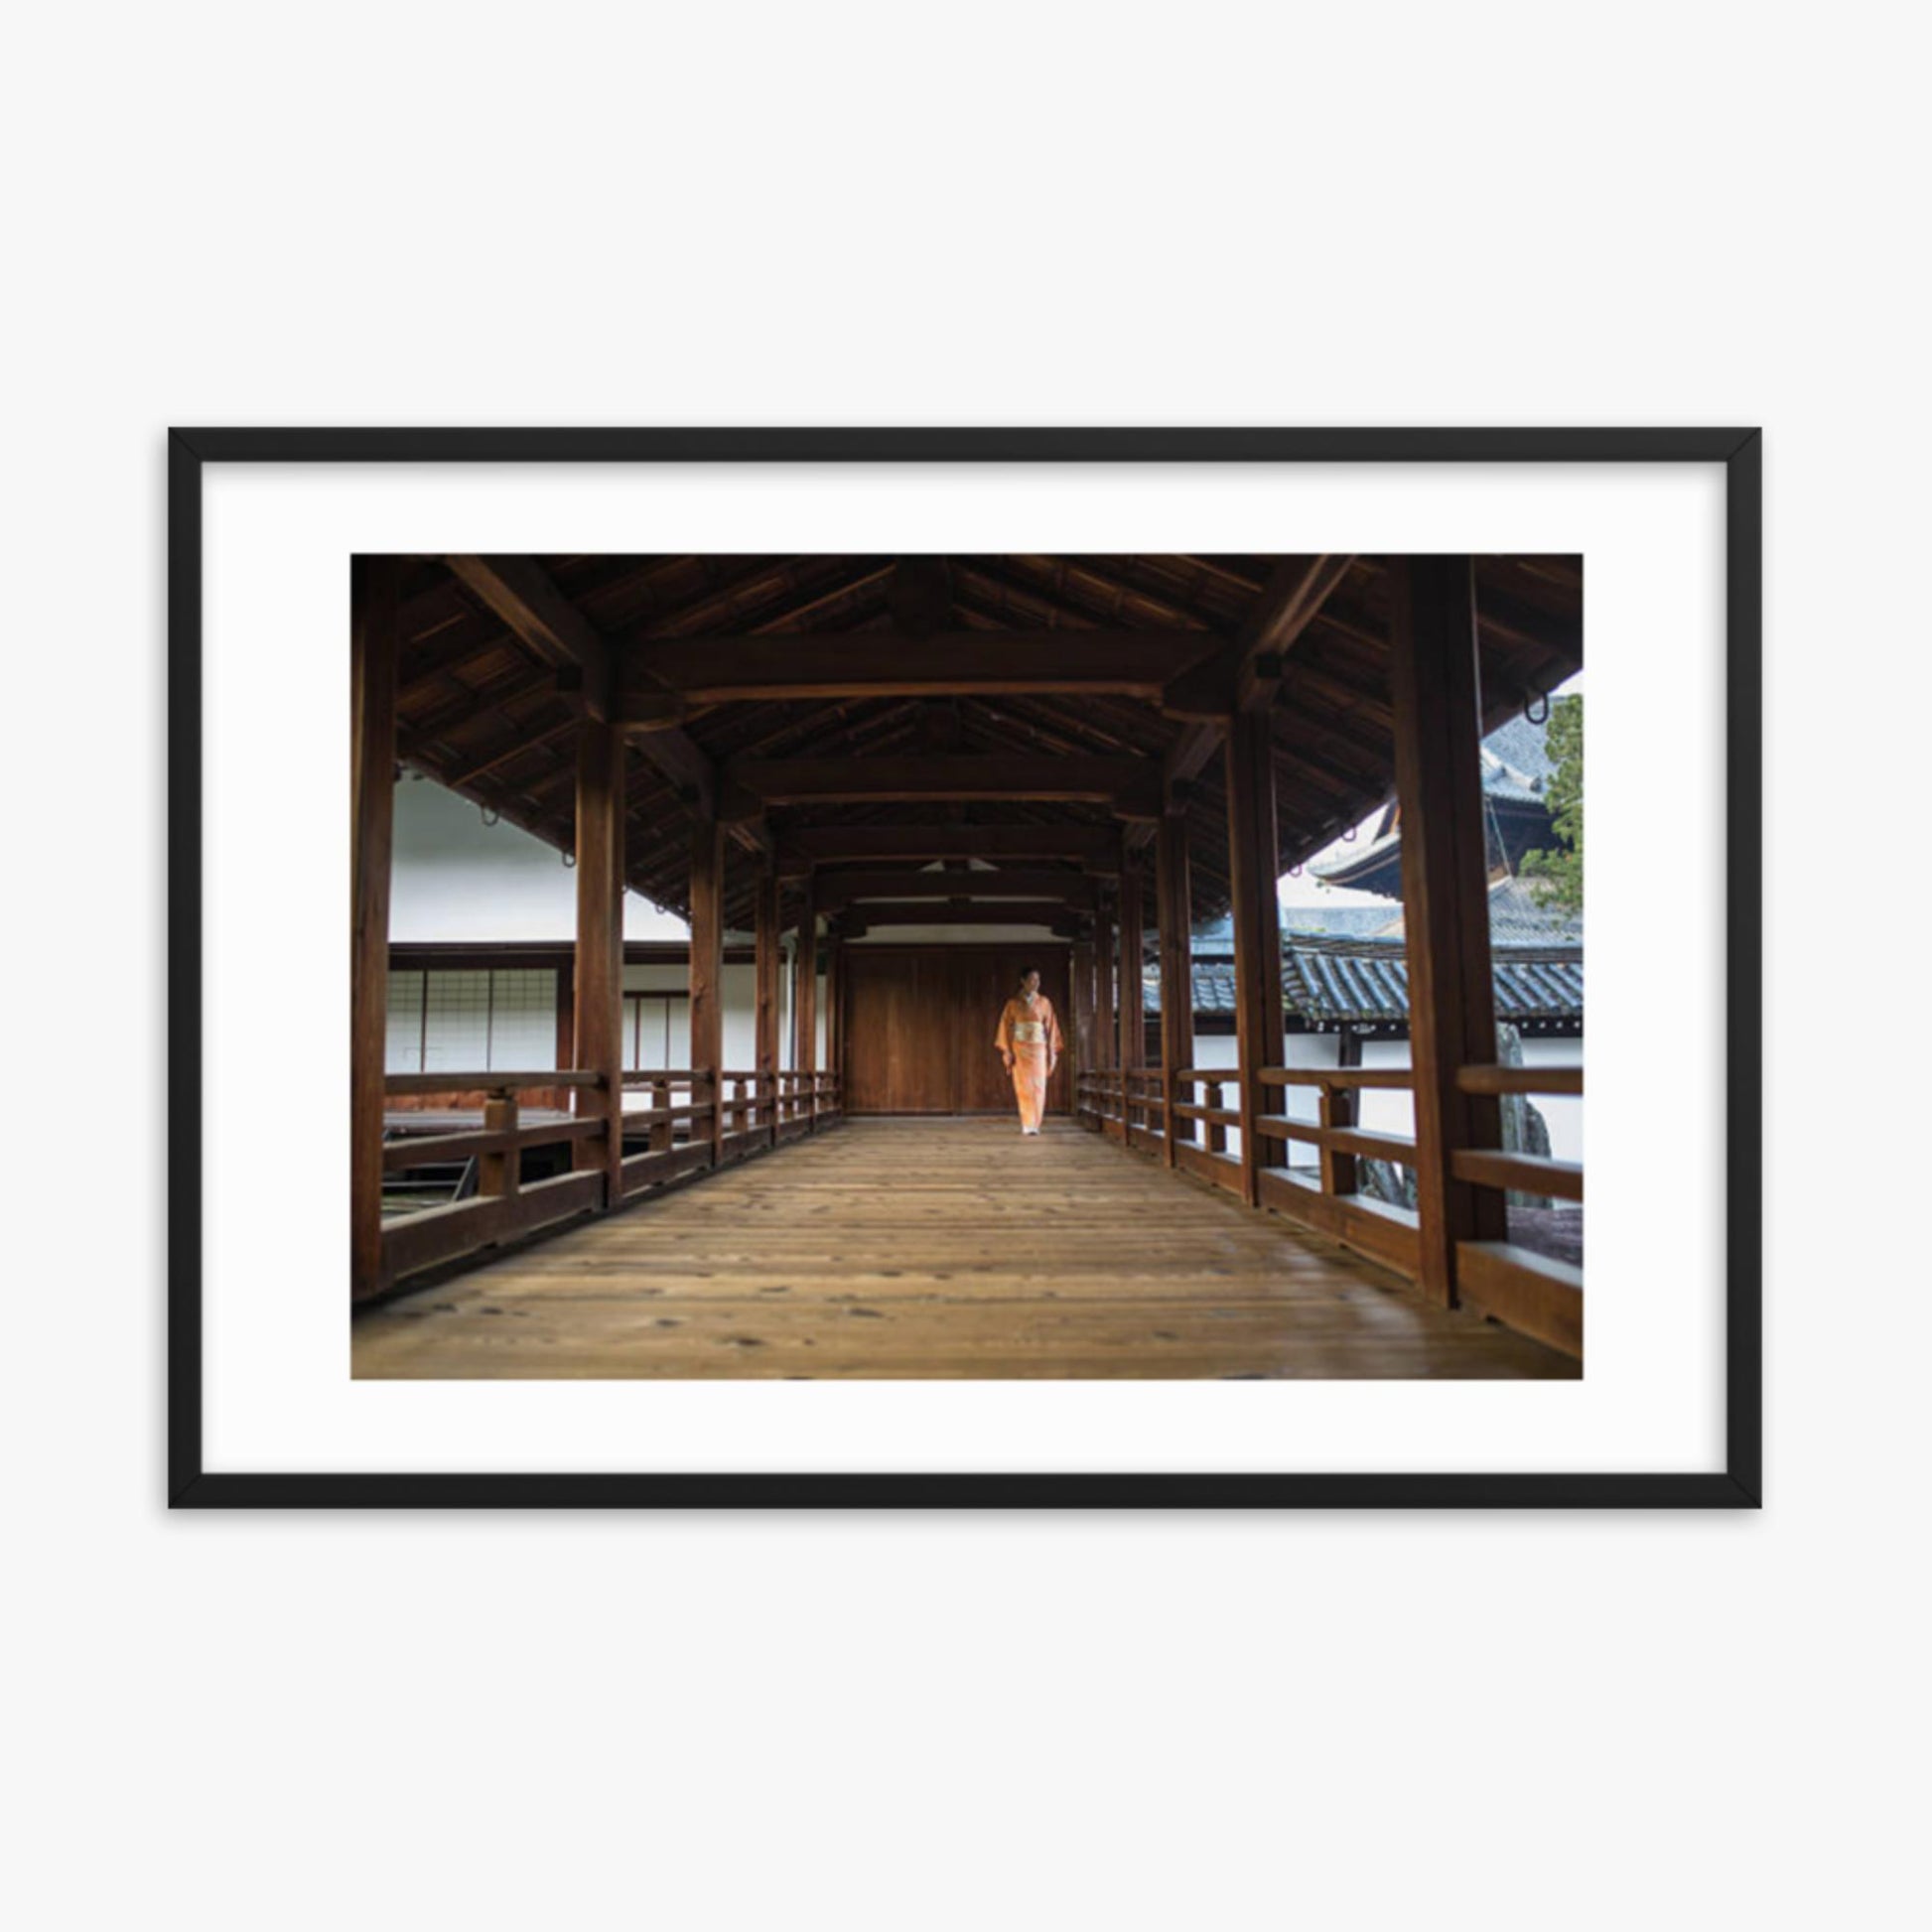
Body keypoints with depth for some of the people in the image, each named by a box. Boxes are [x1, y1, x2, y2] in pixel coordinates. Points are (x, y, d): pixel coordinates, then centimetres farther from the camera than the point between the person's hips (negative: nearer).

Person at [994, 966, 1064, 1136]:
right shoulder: (1013, 1003, 3)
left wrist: (1052, 1052, 3)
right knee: (1023, 1087, -6)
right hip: (1020, 1049, -1)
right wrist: (1007, 1051, -5)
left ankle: (1034, 1124, 6)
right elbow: (1006, 1027, 2)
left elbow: (1050, 1028, 8)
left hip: (1039, 1049, 1)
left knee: (1038, 1087, -3)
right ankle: (1026, 1125, -2)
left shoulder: (1044, 1003, 8)